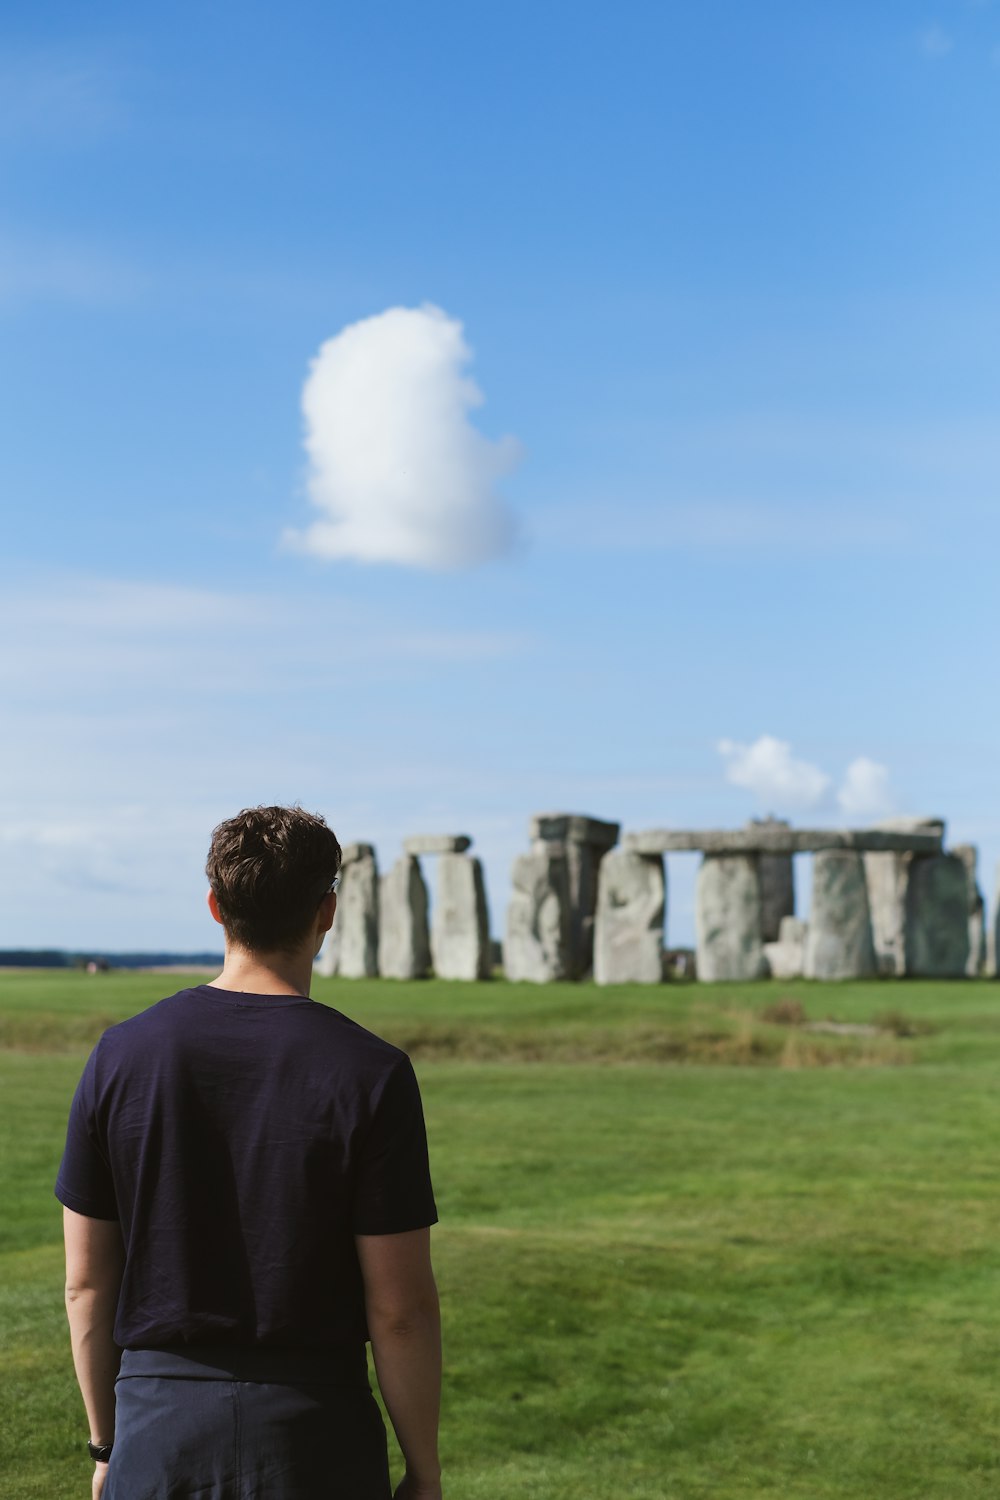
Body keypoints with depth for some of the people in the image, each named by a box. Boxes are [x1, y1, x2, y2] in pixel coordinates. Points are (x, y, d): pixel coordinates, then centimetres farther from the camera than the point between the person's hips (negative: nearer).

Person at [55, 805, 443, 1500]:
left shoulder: (122, 1053, -3)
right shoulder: (370, 1073, -12)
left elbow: (87, 1281, 2)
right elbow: (400, 1309, -11)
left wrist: (106, 1443, 14)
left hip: (158, 1421, 2)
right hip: (315, 1436, -2)